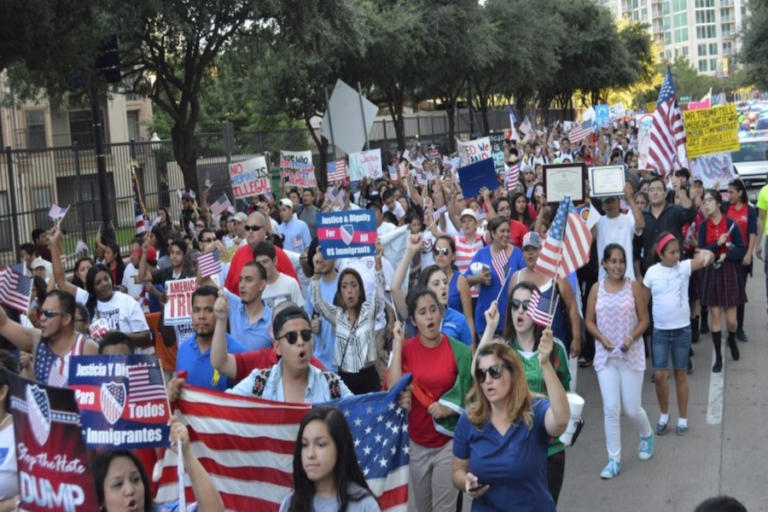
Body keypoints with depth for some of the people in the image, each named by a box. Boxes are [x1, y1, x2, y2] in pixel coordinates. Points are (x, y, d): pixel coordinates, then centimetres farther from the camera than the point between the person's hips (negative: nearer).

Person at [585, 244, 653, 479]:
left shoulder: (634, 286, -5)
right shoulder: (597, 288, 0)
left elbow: (644, 319, -3)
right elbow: (589, 321, 4)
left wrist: (631, 338, -19)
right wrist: (602, 338, -13)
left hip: (631, 354, -1)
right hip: (605, 355, 1)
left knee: (632, 409, 3)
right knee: (611, 409, -2)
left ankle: (646, 435, 38)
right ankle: (614, 460, 8)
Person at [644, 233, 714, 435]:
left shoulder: (684, 267, -7)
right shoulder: (652, 272, -6)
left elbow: (708, 259, -21)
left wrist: (707, 255, -44)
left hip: (682, 330, 0)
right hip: (660, 331, 0)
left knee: (681, 374, 10)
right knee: (660, 375, -2)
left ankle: (683, 418, 22)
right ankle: (664, 415, 20)